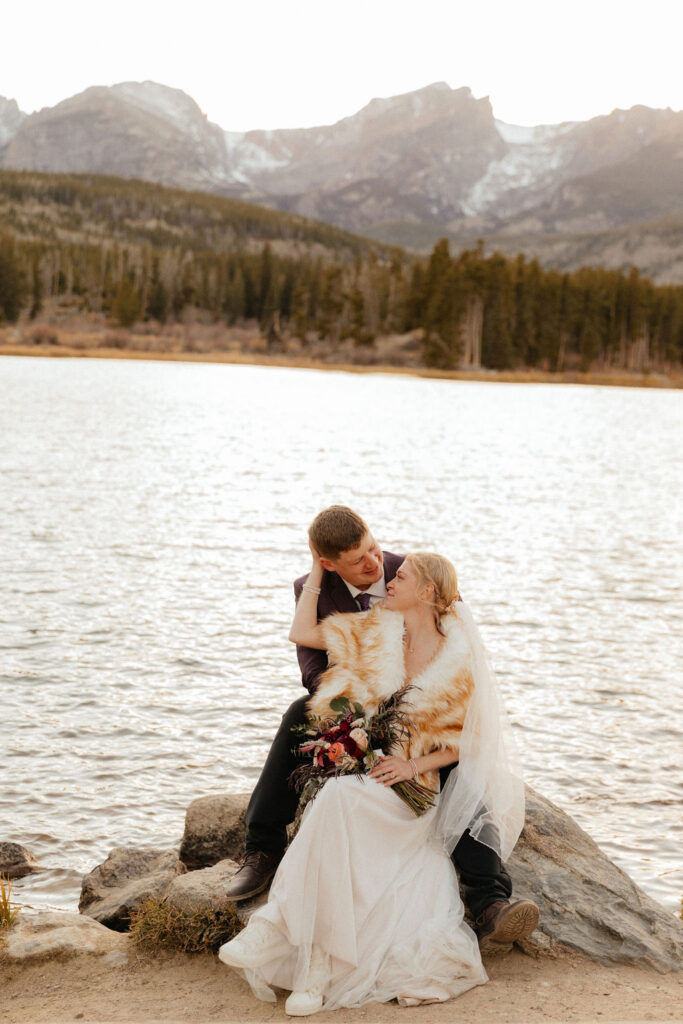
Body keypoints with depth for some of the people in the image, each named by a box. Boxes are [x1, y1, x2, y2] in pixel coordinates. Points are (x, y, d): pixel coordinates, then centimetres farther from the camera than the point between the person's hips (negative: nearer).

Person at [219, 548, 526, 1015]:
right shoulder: (378, 632, 9)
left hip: (411, 790, -3)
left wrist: (414, 765, -13)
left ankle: (277, 925, -34)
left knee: (342, 798, -37)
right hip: (356, 771, 4)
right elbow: (302, 632, 9)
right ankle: (318, 966, -31)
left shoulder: (458, 661, -2)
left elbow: (464, 744, 3)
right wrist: (317, 572, 11)